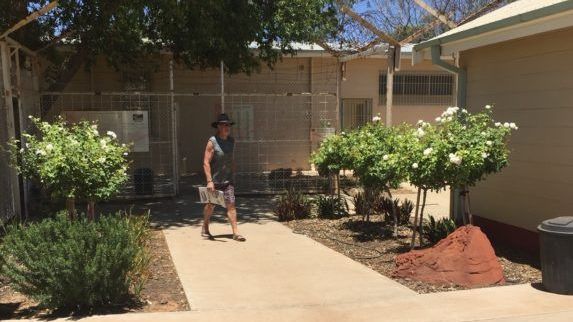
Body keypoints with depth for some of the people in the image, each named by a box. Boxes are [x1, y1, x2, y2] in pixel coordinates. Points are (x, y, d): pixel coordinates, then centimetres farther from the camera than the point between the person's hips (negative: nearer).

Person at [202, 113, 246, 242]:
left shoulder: (231, 140, 5)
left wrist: (233, 176, 16)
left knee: (231, 204, -6)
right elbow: (206, 163, -17)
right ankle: (205, 229, 34)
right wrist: (209, 181, -23)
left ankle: (235, 232, -6)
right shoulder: (212, 142, -14)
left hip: (228, 180, 4)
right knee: (210, 205, 13)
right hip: (214, 180, -4)